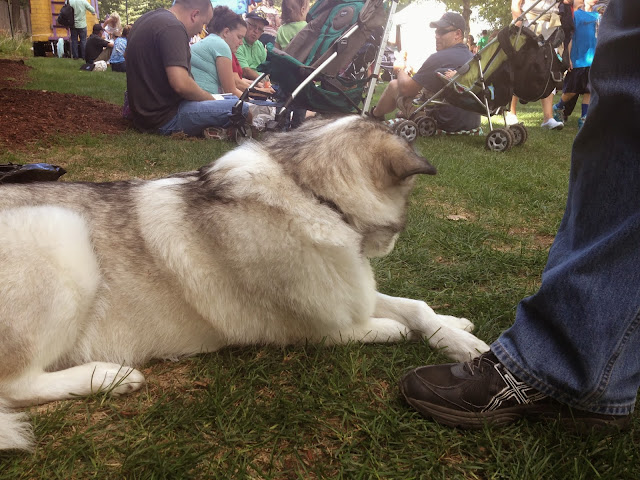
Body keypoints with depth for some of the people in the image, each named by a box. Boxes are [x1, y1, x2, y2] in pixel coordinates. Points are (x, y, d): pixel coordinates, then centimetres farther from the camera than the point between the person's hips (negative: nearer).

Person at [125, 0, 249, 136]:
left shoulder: (147, 18, 13)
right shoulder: (173, 28, -20)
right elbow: (181, 84, -30)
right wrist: (210, 98, -12)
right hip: (164, 119, -11)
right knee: (242, 110, -16)